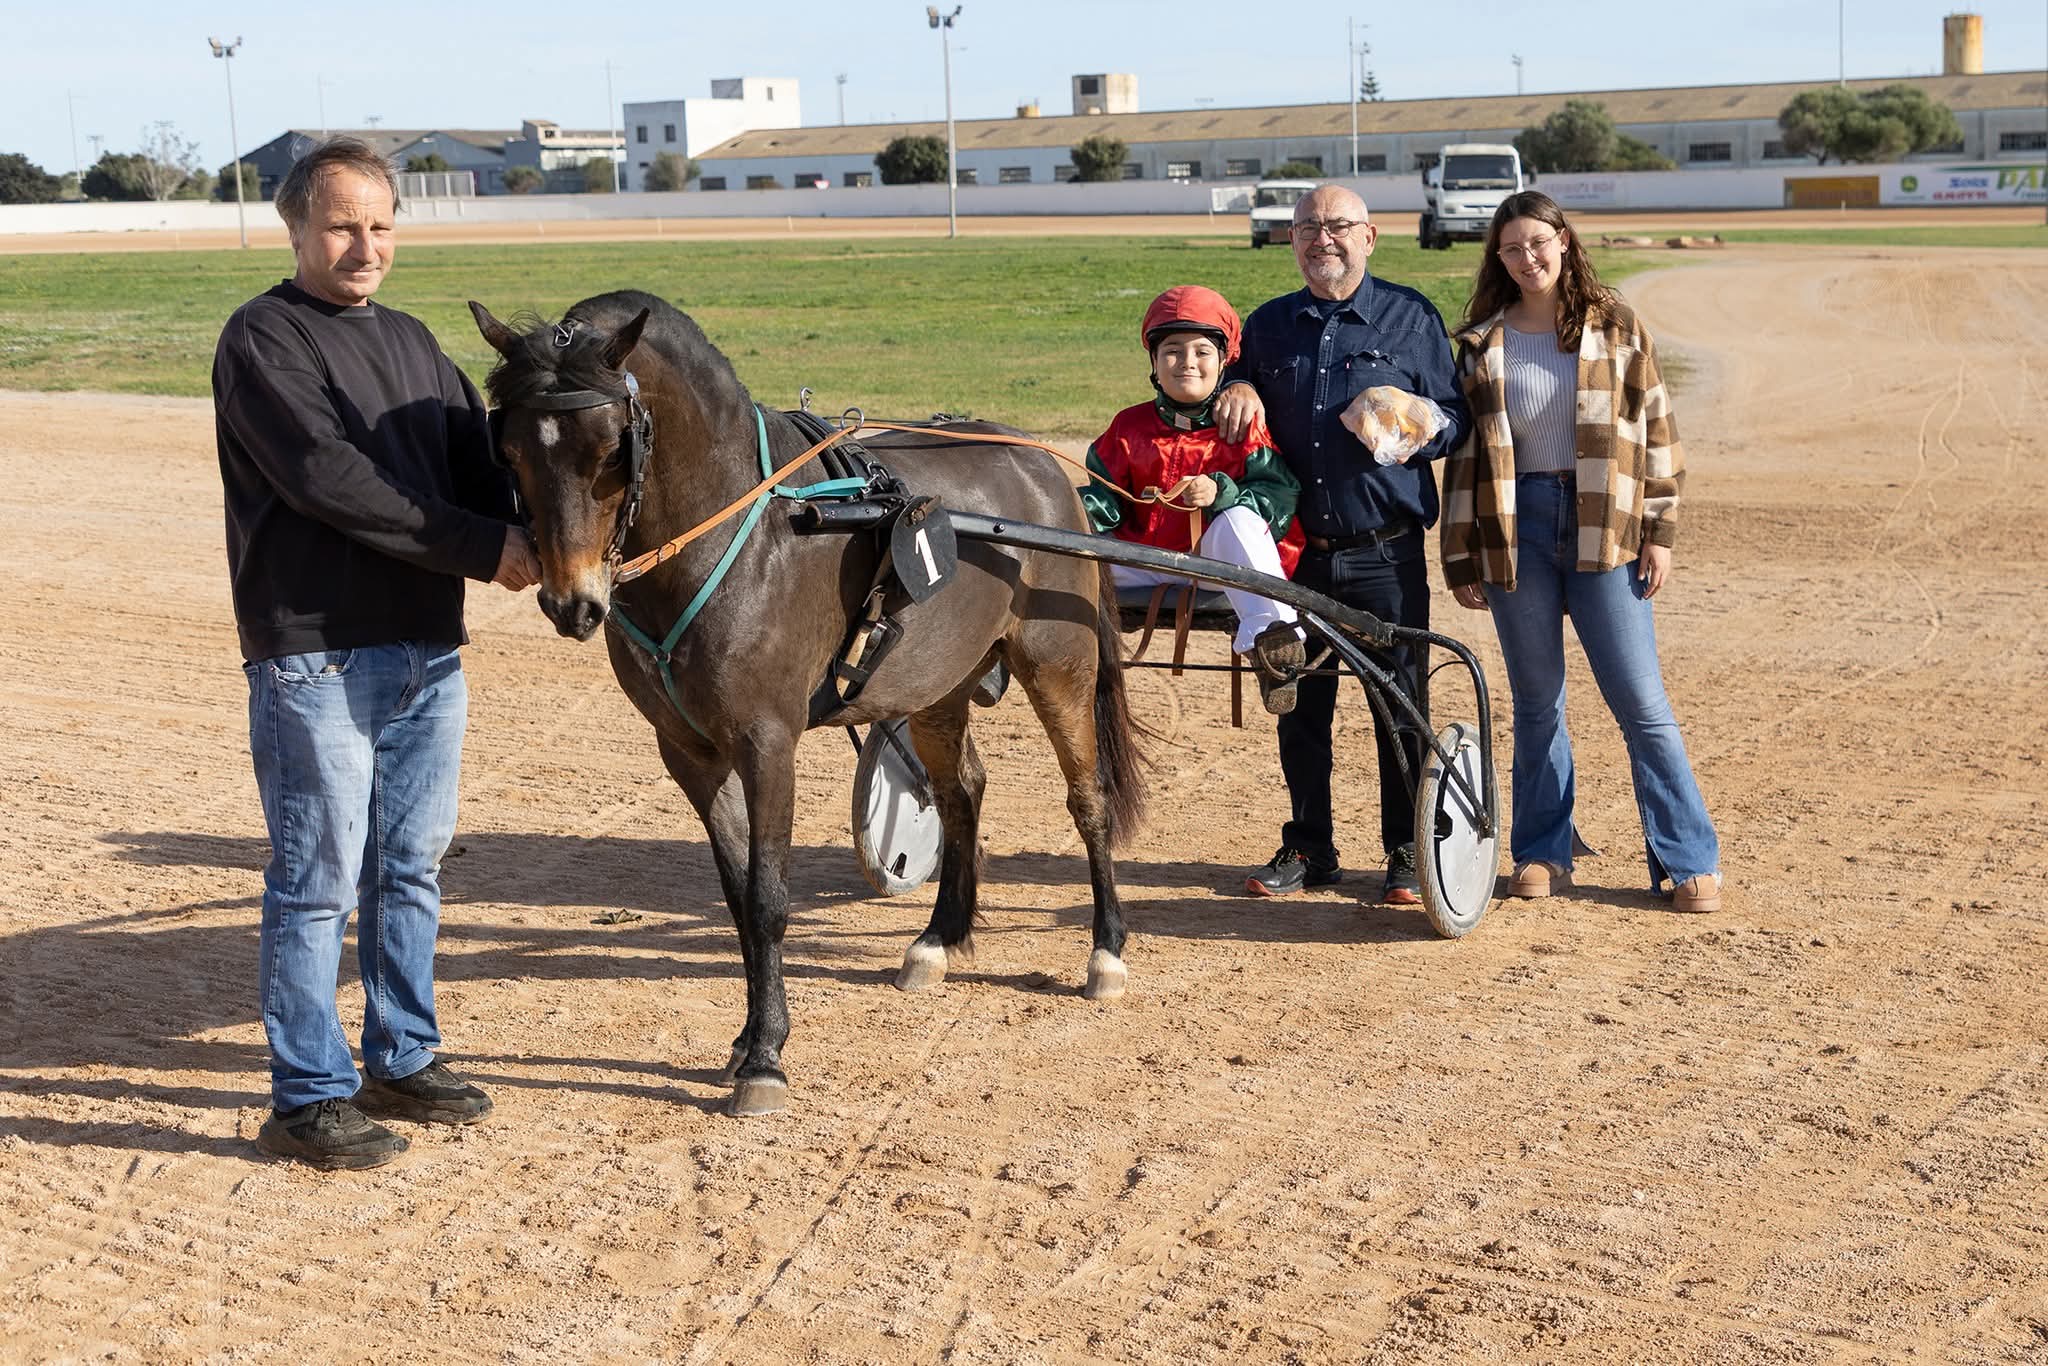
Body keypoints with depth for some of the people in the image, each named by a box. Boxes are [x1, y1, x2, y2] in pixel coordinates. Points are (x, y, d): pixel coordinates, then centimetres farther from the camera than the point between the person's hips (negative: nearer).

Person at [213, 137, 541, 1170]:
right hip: (314, 656, -7)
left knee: (411, 869, 14)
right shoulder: (263, 339, -8)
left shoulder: (412, 343, 16)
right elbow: (327, 481, -19)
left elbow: (479, 458, 10)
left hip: (429, 650, 7)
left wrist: (548, 535, -12)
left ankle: (403, 1060, 27)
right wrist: (487, 548, -20)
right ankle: (308, 1099, 8)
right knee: (317, 880, -1)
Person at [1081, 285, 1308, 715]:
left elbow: (1279, 495, -9)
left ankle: (1269, 633, -49)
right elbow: (1104, 491, 12)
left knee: (1239, 519, -36)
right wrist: (1085, 515, -12)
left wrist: (1220, 492, -26)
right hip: (1148, 563, 4)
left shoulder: (1244, 426, 0)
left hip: (1220, 563, -4)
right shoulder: (1130, 427, 10)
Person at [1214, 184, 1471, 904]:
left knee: (1401, 708, 2)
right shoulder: (1268, 325, 12)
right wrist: (1238, 387, -1)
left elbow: (1454, 417, 5)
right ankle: (1307, 849, 20)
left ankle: (1407, 854, 13)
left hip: (1386, 554, -3)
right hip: (1296, 550, 3)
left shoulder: (1412, 317, 4)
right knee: (1300, 706, 9)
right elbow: (1231, 387, 22)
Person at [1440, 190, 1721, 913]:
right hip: (1517, 525, 2)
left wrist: (1659, 531, -1)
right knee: (1536, 700, 8)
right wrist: (1461, 559, 4)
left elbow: (1655, 429, 4)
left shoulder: (1616, 327, 3)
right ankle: (1543, 853, 20)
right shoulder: (1482, 344, 6)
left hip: (1603, 527, -1)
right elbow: (1464, 452, 8)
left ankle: (1689, 860, 4)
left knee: (1640, 699, -3)